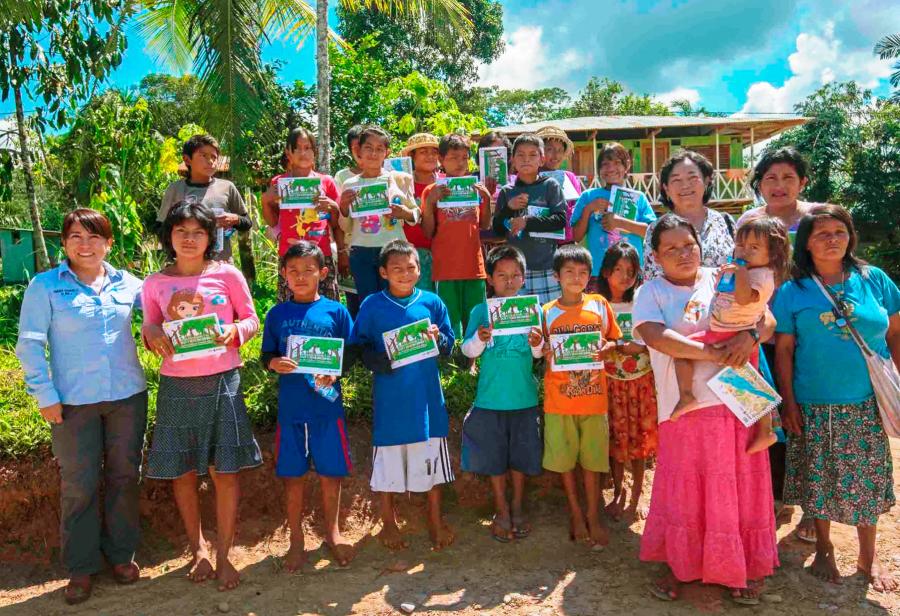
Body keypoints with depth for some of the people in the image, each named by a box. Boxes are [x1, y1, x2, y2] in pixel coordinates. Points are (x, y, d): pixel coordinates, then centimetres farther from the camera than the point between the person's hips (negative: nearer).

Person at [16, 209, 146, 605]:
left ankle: (121, 554, 29)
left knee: (125, 477, 11)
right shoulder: (45, 286, -1)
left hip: (127, 396, 2)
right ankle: (80, 568, 21)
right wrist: (45, 395, -7)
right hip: (73, 402, -2)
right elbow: (29, 344, -2)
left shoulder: (127, 284, 5)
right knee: (78, 485, 4)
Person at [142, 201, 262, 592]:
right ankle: (197, 548, 29)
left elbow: (252, 320, 5)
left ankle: (223, 555, 16)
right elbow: (150, 332, 11)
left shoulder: (227, 274, -1)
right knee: (182, 471, 9)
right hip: (176, 385, 2)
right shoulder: (155, 283, 4)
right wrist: (151, 334, -12)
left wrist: (234, 331, -16)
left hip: (221, 382, -2)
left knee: (225, 470, 2)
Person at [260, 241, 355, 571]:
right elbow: (265, 355, 8)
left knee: (331, 472, 9)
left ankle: (332, 532, 31)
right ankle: (296, 540, 27)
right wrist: (273, 364, -14)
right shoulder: (277, 314, 4)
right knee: (292, 475, 10)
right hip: (290, 407, 1)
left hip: (327, 405, -1)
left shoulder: (336, 311, 0)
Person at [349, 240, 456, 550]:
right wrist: (377, 361, -18)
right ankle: (388, 522, 29)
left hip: (426, 395, 2)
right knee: (387, 459, 8)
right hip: (389, 395, -1)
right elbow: (359, 347, 0)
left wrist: (438, 339, -14)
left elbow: (449, 345, 7)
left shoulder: (432, 302, 2)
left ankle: (435, 519, 30)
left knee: (432, 459, 10)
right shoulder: (371, 306, -2)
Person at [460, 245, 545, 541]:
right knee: (494, 455, 8)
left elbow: (538, 354, 3)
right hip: (491, 396, -1)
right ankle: (501, 511, 25)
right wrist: (479, 339, -26)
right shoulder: (481, 311, -2)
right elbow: (468, 351, -6)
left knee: (521, 454, 12)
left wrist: (537, 345, -19)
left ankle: (518, 508, 30)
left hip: (524, 396, 1)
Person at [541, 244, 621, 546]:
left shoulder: (600, 305, 2)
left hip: (593, 394, 0)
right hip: (559, 397, 0)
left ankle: (593, 514, 25)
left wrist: (606, 349, -12)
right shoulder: (548, 311, 0)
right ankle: (575, 512, 28)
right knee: (564, 458, 9)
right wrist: (545, 352, -16)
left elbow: (613, 339, 10)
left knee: (591, 459, 8)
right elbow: (543, 351, 6)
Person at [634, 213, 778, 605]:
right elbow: (656, 337, -17)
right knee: (683, 490, 8)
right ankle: (678, 566, 27)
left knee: (741, 488, 10)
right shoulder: (650, 293, 1)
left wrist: (751, 335, -18)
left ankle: (746, 570, 29)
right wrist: (712, 353, -20)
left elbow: (767, 319, 5)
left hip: (737, 402, 2)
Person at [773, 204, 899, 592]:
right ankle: (823, 550, 32)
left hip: (869, 405, 2)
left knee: (868, 481, 12)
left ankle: (868, 557, 33)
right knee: (820, 482, 10)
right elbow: (784, 350, -3)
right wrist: (789, 403, -6)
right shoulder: (793, 292, -4)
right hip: (816, 408, -1)